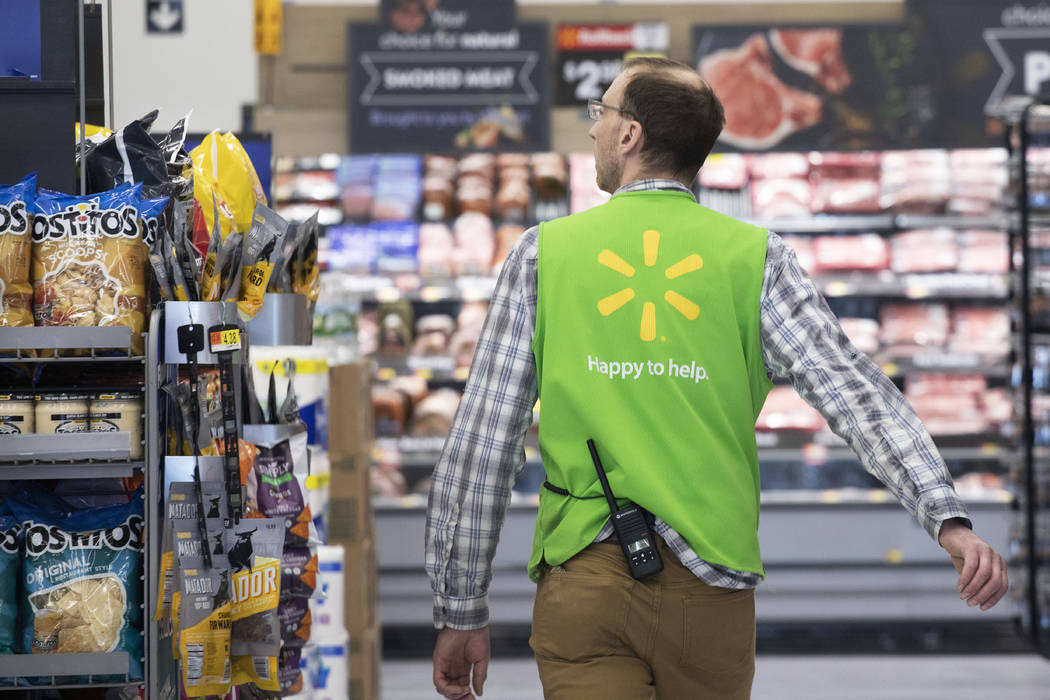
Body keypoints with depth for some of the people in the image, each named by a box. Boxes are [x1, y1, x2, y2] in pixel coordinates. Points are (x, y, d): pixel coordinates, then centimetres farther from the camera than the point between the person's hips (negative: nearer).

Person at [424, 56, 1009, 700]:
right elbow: (852, 388, -10)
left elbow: (482, 443, 4)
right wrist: (947, 515, -16)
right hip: (709, 586, 1)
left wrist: (461, 611, 9)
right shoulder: (756, 259, 4)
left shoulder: (544, 254, 6)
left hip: (581, 581, -1)